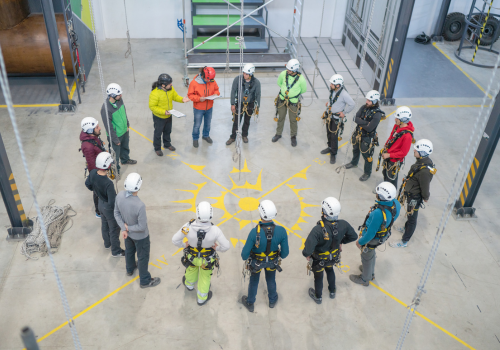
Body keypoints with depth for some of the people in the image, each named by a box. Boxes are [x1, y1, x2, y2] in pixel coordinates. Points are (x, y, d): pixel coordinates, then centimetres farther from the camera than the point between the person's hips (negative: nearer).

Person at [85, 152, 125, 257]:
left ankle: (107, 244, 55)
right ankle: (116, 251, 37)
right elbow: (112, 203, -34)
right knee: (114, 229, 16)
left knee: (104, 225, 30)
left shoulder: (93, 173, -19)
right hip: (109, 208, -7)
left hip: (101, 204, 7)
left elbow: (88, 184, 4)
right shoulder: (108, 183, -41)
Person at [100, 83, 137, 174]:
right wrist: (115, 140, -19)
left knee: (125, 147, 33)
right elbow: (108, 126, -26)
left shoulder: (120, 100, -12)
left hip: (125, 131, 8)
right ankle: (115, 170, 38)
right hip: (116, 135, -8)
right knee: (115, 154, 14)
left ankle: (125, 159, 61)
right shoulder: (105, 108, -34)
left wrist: (127, 125, 14)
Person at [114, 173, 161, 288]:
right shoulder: (140, 206, -43)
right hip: (140, 236, -6)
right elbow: (142, 227, -31)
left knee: (129, 250, 33)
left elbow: (117, 213, -9)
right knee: (143, 257, 19)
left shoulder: (120, 196, -24)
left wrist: (124, 228, -10)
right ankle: (145, 281, 41)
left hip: (127, 232, 6)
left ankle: (130, 268, 62)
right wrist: (129, 228, -15)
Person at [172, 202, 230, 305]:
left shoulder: (188, 226, -34)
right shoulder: (215, 230, -36)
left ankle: (189, 284, 68)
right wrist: (217, 248, -6)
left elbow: (175, 240, -21)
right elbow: (226, 246, -28)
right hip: (208, 259, -1)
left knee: (192, 268, 37)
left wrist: (184, 245, -1)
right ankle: (202, 299, 52)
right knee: (205, 277, 28)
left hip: (191, 256, 1)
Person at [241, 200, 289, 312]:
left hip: (256, 261, -2)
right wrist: (280, 256, 5)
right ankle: (272, 300, 58)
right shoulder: (281, 231, -33)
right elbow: (285, 253, -20)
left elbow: (245, 254, -29)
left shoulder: (255, 232, -40)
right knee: (271, 280, 31)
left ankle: (250, 303, 52)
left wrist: (244, 257, -4)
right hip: (272, 261, 2)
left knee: (254, 281, 27)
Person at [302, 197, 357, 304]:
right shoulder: (343, 225, -28)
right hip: (333, 257, 4)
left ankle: (318, 297, 53)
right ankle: (332, 291, 59)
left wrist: (307, 255, -21)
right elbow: (354, 236, -8)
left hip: (319, 260, -4)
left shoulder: (318, 230, -44)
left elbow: (307, 250, -45)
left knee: (318, 276, 26)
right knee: (330, 270, 36)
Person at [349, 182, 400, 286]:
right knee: (371, 253, 34)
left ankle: (365, 279, 49)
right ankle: (370, 272, 61)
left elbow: (370, 233, -32)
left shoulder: (378, 213, -45)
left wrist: (360, 242, -15)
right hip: (383, 234, 7)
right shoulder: (395, 203, -22)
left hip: (372, 239, -7)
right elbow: (393, 218, 1)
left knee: (367, 257, 22)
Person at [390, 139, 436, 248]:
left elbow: (425, 187, -25)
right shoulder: (422, 161, -7)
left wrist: (425, 197, -7)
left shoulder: (425, 171, -37)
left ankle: (404, 242, 25)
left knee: (412, 219, 9)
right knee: (410, 215, 30)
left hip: (414, 198, -9)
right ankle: (406, 229, 55)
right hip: (410, 193, 9)